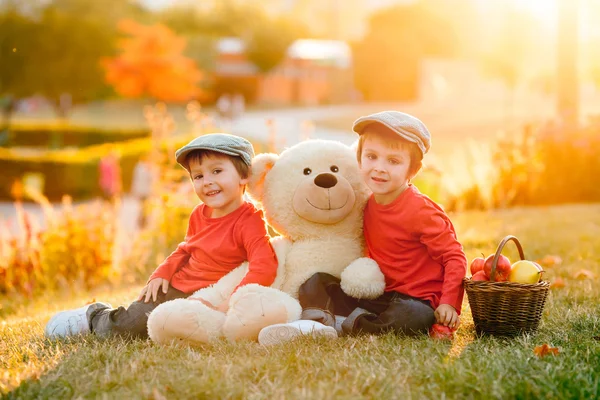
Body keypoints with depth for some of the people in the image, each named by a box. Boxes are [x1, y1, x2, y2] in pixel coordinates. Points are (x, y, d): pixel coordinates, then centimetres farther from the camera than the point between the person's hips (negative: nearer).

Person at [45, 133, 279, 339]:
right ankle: (96, 315, 28)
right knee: (122, 327, -3)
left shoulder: (249, 223, -21)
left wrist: (230, 304, -42)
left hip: (206, 300, -6)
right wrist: (162, 273, 1)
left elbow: (265, 266, -34)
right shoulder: (199, 214, 3)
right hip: (173, 288, 6)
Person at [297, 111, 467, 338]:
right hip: (380, 297, 7)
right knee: (315, 283, 0)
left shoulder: (420, 211, -16)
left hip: (417, 302, -7)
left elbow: (454, 257, -13)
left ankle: (345, 325, -24)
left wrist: (449, 304, -22)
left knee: (412, 318, -41)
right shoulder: (368, 206, 6)